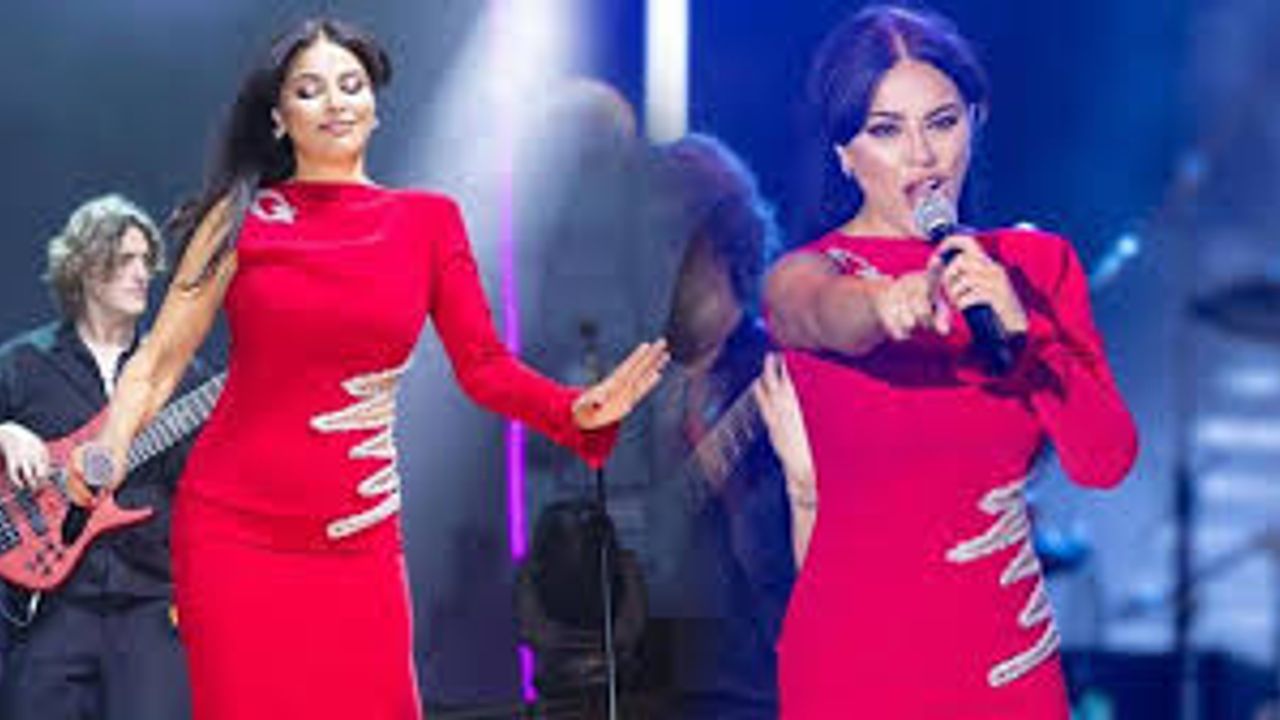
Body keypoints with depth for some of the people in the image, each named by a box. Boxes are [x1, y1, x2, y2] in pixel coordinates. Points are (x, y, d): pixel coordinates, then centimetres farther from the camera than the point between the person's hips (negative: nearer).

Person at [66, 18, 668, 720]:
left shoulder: (427, 220, 8)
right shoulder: (243, 216, 3)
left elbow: (485, 367, 5)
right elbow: (160, 359, 2)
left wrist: (579, 411, -12)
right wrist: (109, 449, -15)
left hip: (359, 537, 2)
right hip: (234, 525, -1)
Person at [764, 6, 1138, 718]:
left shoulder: (1040, 264, 5)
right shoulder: (803, 275, -6)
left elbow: (1107, 460, -4)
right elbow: (833, 316, -31)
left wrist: (1020, 328, -19)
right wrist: (893, 303, -53)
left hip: (1014, 659, 3)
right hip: (857, 659, -3)